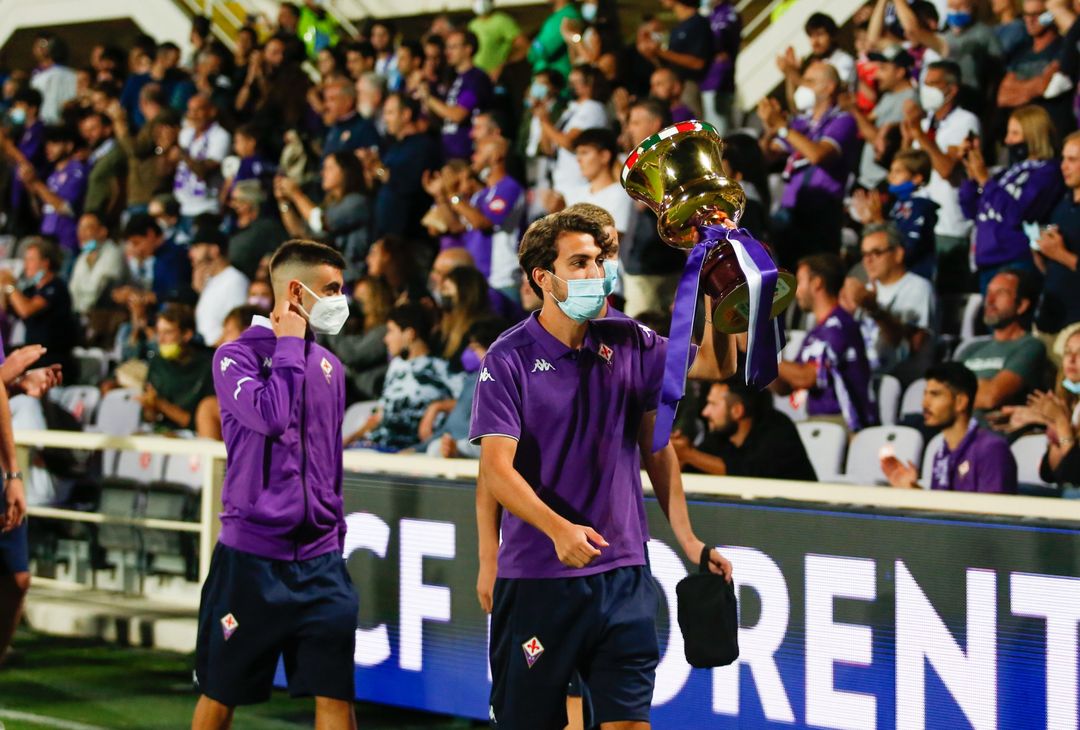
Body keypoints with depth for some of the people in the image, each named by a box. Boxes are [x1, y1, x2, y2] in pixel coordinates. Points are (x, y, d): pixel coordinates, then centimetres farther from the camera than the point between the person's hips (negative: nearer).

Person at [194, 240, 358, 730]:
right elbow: (270, 417, -24)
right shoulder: (237, 355, -5)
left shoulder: (328, 365, 13)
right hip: (251, 555, -4)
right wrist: (288, 344, -12)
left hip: (319, 558, 5)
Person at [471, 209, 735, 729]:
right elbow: (496, 471, -13)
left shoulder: (629, 344, 6)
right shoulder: (509, 358, -7)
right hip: (534, 576, -3)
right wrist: (558, 528, -25)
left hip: (622, 574, 3)